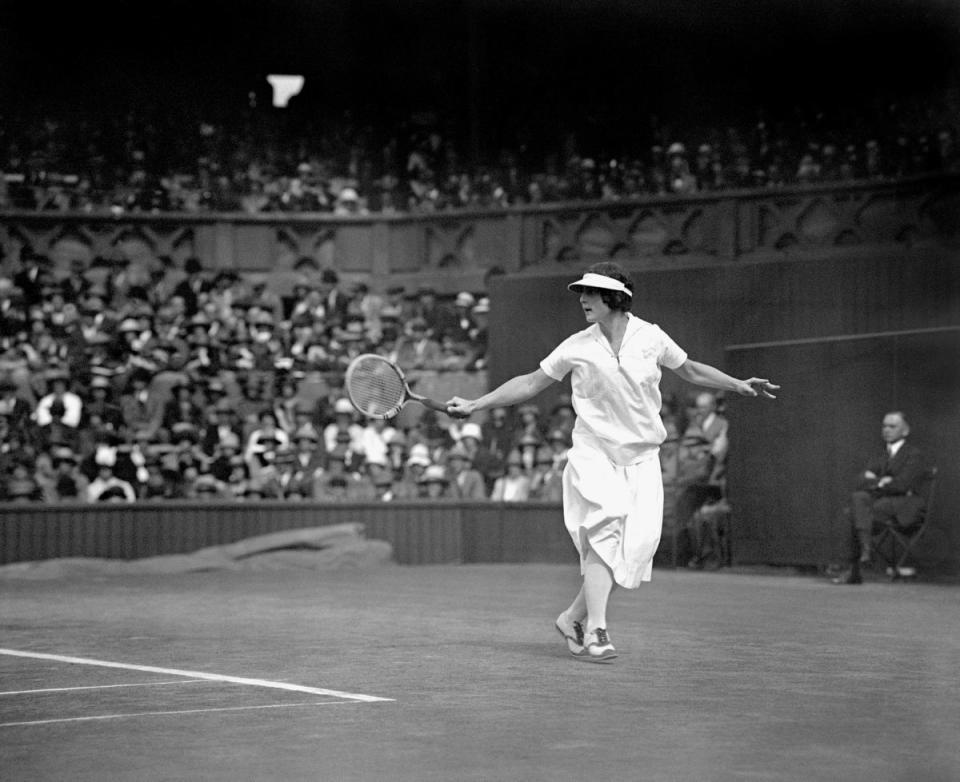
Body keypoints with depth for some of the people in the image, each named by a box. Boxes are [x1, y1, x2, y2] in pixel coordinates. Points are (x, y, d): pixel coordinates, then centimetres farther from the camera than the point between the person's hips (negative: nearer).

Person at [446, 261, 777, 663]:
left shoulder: (651, 338, 1)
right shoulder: (577, 347, -1)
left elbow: (691, 370, 19)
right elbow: (530, 383, 8)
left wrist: (739, 385, 12)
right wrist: (475, 405, 5)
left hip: (641, 460, 2)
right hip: (594, 457, -2)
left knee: (634, 545, -8)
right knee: (603, 536, -20)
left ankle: (574, 617, 9)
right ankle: (595, 632, -17)